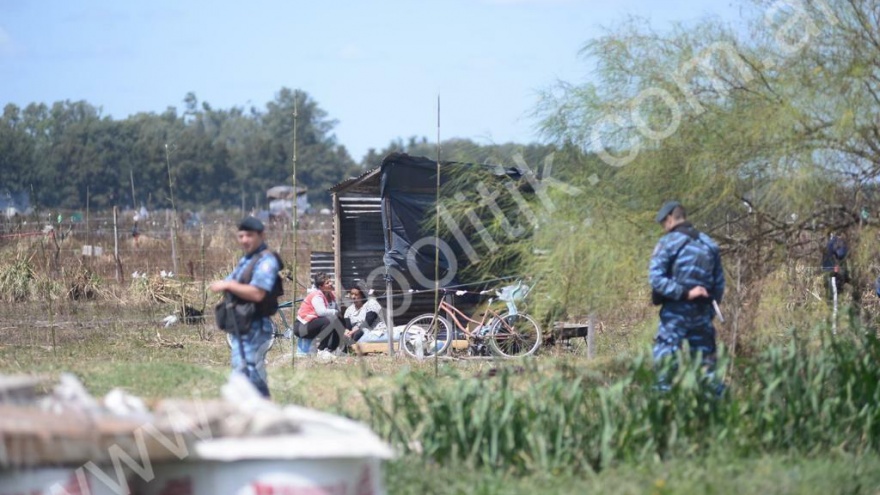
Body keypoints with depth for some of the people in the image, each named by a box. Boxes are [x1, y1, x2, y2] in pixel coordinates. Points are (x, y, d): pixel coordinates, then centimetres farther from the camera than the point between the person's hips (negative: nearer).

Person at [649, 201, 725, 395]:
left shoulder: (668, 243, -5)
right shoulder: (709, 244, 12)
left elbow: (656, 278, -16)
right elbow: (719, 284, 13)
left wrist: (685, 293, -16)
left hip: (676, 311, -5)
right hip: (703, 312, 5)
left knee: (665, 358, -3)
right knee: (706, 361, 10)